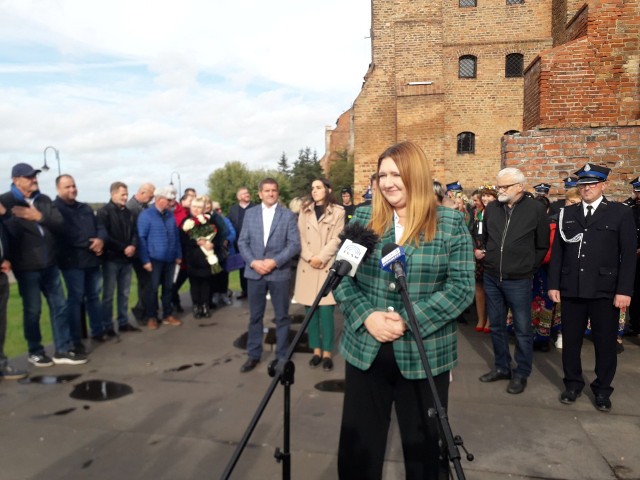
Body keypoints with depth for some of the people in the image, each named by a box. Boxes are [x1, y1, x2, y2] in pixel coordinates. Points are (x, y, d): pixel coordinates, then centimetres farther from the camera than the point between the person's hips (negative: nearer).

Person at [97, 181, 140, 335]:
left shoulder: (128, 212, 13)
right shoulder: (104, 212, -4)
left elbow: (134, 232, 14)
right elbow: (104, 236, -12)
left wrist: (133, 246, -7)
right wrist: (123, 248, -15)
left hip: (127, 259, 6)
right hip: (111, 259, -6)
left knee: (124, 293, 11)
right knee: (108, 294, 1)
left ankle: (123, 323, 20)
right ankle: (107, 326, 8)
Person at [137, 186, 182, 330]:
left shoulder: (170, 215, 8)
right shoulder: (146, 215, -9)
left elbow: (176, 236, 13)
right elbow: (141, 238, -11)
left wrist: (178, 255, 9)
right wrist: (145, 260, -14)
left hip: (170, 259, 5)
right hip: (154, 259, -5)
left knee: (168, 288, 12)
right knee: (153, 288, 5)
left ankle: (167, 315, 24)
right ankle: (151, 317, 18)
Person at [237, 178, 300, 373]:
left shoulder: (288, 215, 0)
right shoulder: (250, 213, 7)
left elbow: (294, 244, -6)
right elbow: (242, 242, 5)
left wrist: (275, 261, -16)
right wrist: (253, 262, -10)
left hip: (279, 272, -2)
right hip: (254, 272, 2)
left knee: (282, 316, 7)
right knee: (255, 316, 10)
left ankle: (282, 356, 21)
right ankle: (253, 355, 24)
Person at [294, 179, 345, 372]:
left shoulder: (338, 212, 3)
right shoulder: (305, 211, 13)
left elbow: (336, 239, -4)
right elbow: (300, 237, 5)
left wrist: (320, 258, -13)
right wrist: (309, 258, -9)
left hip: (327, 266, -3)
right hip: (307, 266, 4)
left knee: (325, 310, -7)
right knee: (310, 310, 5)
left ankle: (327, 352, 4)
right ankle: (316, 350, 15)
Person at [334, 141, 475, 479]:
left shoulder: (451, 223, -4)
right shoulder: (362, 218, 4)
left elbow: (462, 287, -9)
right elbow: (341, 276, 2)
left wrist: (409, 320, -18)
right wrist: (367, 316, -14)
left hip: (424, 355, -2)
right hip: (365, 350, 2)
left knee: (423, 445, 15)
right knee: (358, 444, 14)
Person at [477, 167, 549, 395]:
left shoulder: (535, 209, -6)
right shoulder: (491, 208, 4)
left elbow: (542, 246, 2)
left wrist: (528, 268, 2)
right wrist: (481, 253, 7)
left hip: (518, 280, -4)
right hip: (491, 277, 4)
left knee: (522, 329, 6)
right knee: (496, 325, 14)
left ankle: (521, 373, 21)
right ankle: (501, 367, 30)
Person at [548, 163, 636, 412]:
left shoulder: (621, 213, 1)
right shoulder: (567, 214, 9)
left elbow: (629, 255, -3)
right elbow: (557, 251, 7)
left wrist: (624, 290, -10)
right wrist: (554, 284, 2)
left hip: (605, 291, -2)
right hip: (571, 289, 2)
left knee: (605, 342, 8)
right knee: (570, 340, 10)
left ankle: (602, 389, 26)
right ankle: (573, 383, 28)